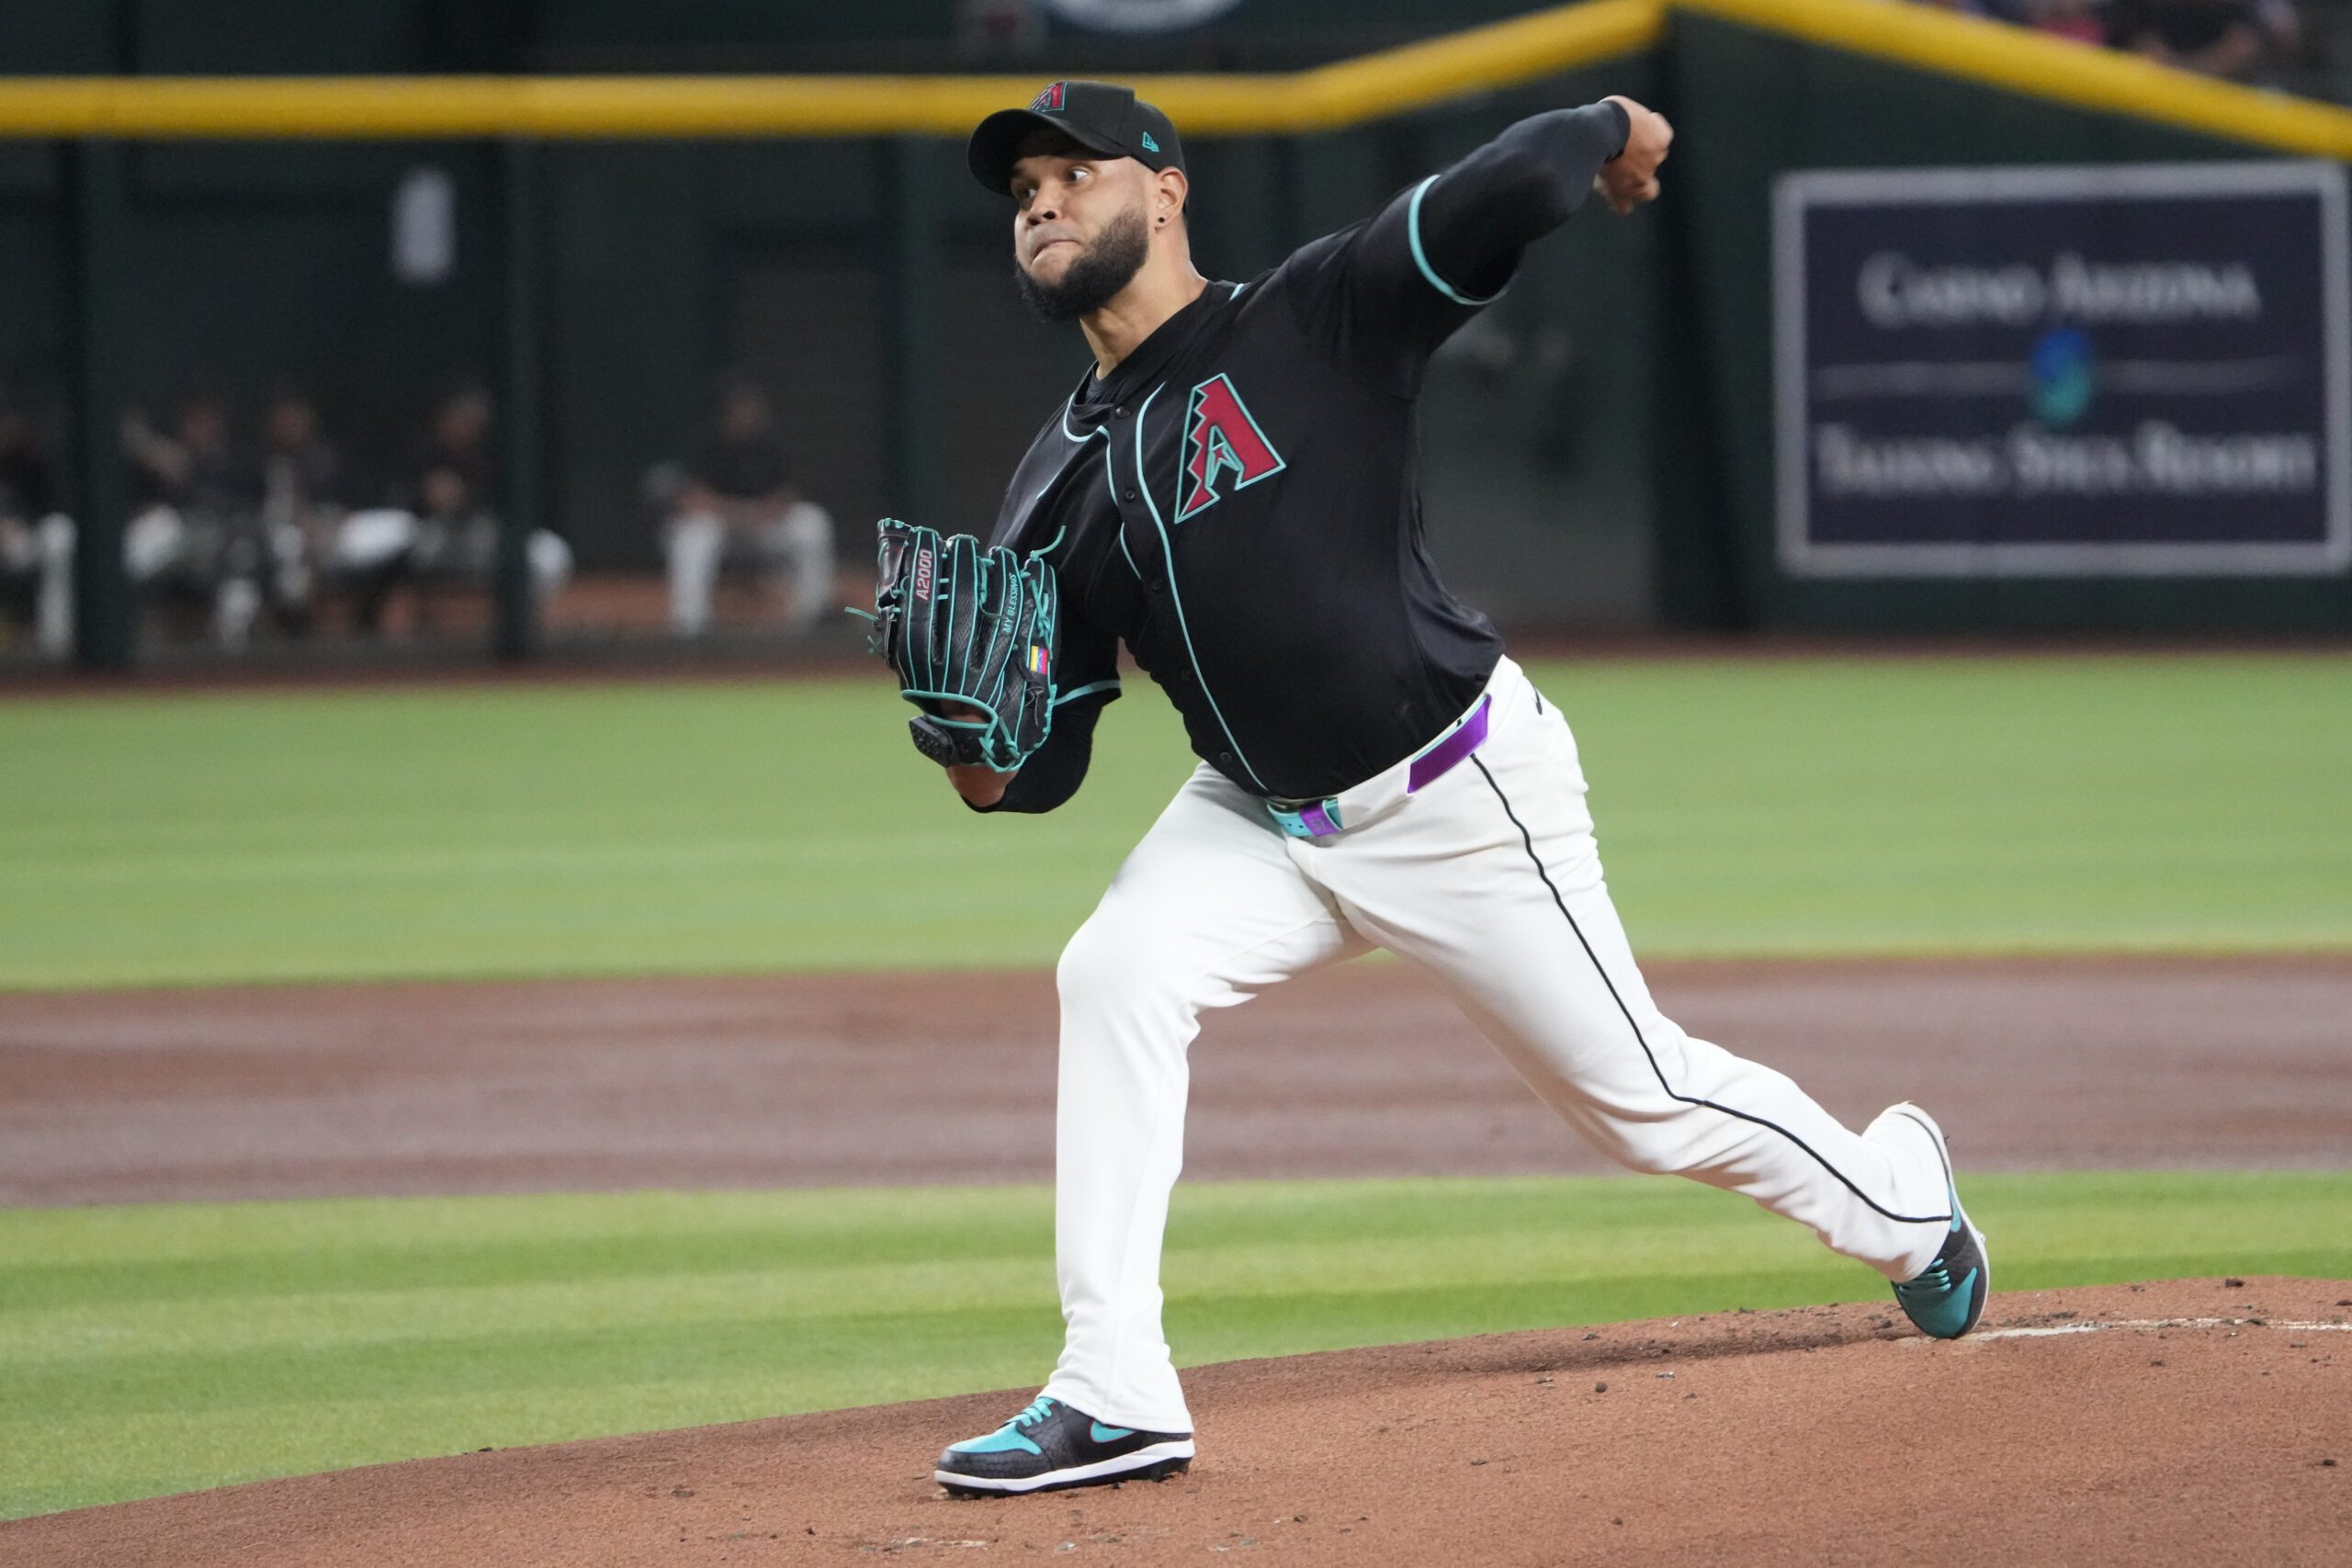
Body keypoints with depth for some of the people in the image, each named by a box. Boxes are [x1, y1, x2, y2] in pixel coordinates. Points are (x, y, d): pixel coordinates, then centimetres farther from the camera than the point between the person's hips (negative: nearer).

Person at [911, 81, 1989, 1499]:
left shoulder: (1313, 319, -14)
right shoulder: (1061, 488, 3)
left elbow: (1513, 192, -28)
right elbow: (1037, 769, 2)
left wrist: (1609, 127, -7)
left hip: (1467, 798, -5)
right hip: (1261, 822, 5)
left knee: (1642, 1095, 6)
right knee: (1116, 974, -22)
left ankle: (1899, 1191, 37)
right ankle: (1116, 1397, -20)